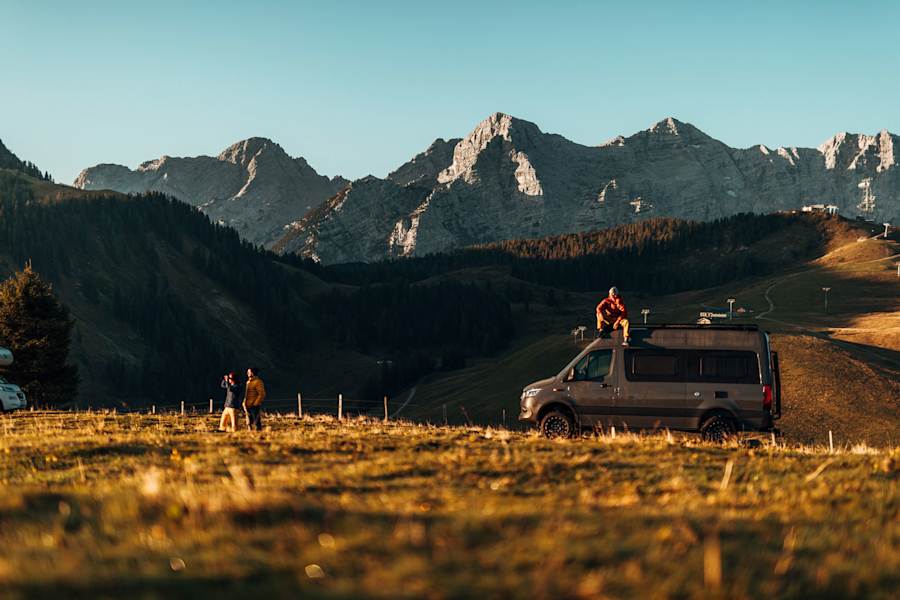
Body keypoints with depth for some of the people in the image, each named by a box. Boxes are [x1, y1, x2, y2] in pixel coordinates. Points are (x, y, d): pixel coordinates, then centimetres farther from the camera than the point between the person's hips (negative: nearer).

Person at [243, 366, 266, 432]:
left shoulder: (258, 382, -10)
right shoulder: (248, 382, 17)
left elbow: (262, 394, -15)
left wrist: (255, 404, -18)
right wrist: (244, 403, 13)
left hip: (254, 406, -9)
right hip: (248, 406, 9)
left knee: (256, 422, -9)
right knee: (249, 423, 12)